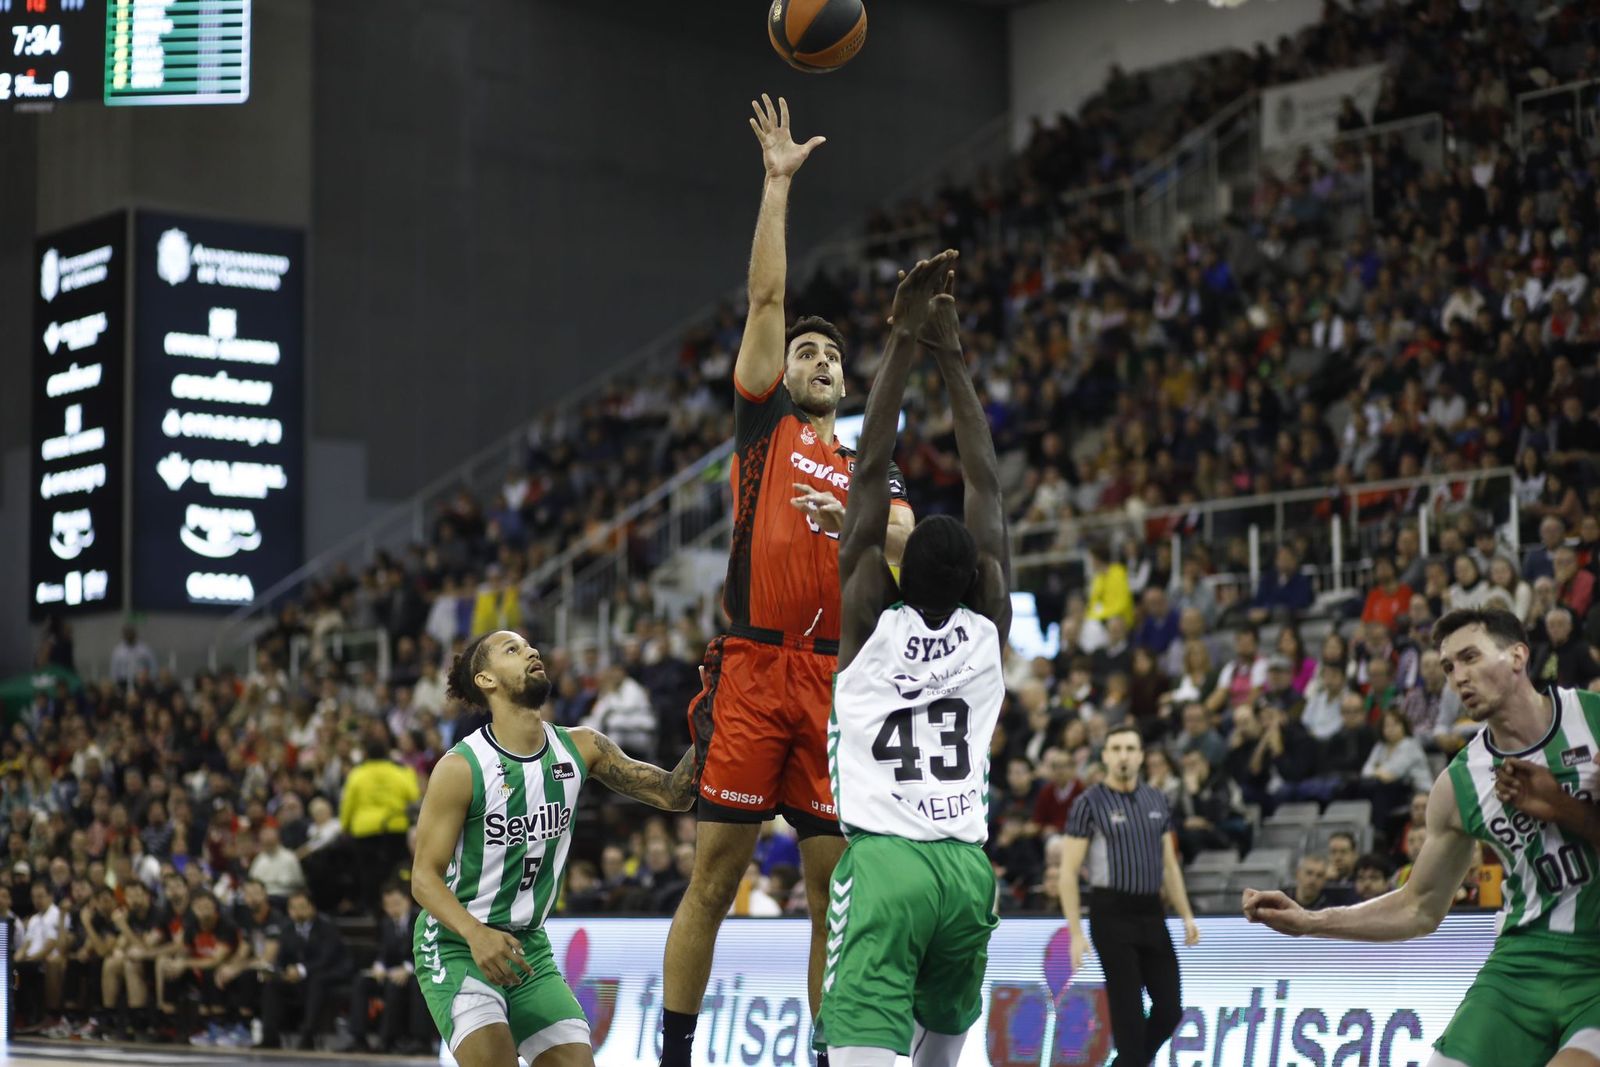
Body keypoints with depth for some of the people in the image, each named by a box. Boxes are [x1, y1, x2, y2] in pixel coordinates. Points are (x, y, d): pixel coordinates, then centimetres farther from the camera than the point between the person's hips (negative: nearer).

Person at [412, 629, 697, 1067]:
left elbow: (672, 794, -2)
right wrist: (476, 934, -32)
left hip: (529, 945, 5)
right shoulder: (460, 768, -16)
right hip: (455, 943, -5)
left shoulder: (580, 748, -1)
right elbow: (424, 876, -15)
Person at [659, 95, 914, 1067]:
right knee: (715, 871, -4)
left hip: (838, 678, 3)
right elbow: (766, 298, 6)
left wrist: (852, 517, -21)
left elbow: (905, 538, -1)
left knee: (836, 884, 3)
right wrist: (779, 183, 4)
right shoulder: (766, 425, 13)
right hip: (753, 669, -3)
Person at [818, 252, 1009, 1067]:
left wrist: (904, 343, 1)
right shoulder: (987, 625, 9)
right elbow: (985, 485, 13)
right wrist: (949, 357, 15)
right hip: (967, 868, 4)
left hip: (882, 863, -4)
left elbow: (870, 471, 1)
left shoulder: (868, 619, 3)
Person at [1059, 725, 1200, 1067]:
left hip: (1151, 914, 5)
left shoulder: (1157, 801, 12)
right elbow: (1068, 872, -5)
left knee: (1169, 1009, 2)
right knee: (1128, 1012, -5)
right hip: (1111, 915, -5)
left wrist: (1186, 915, 10)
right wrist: (1076, 933, -11)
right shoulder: (1090, 803, -4)